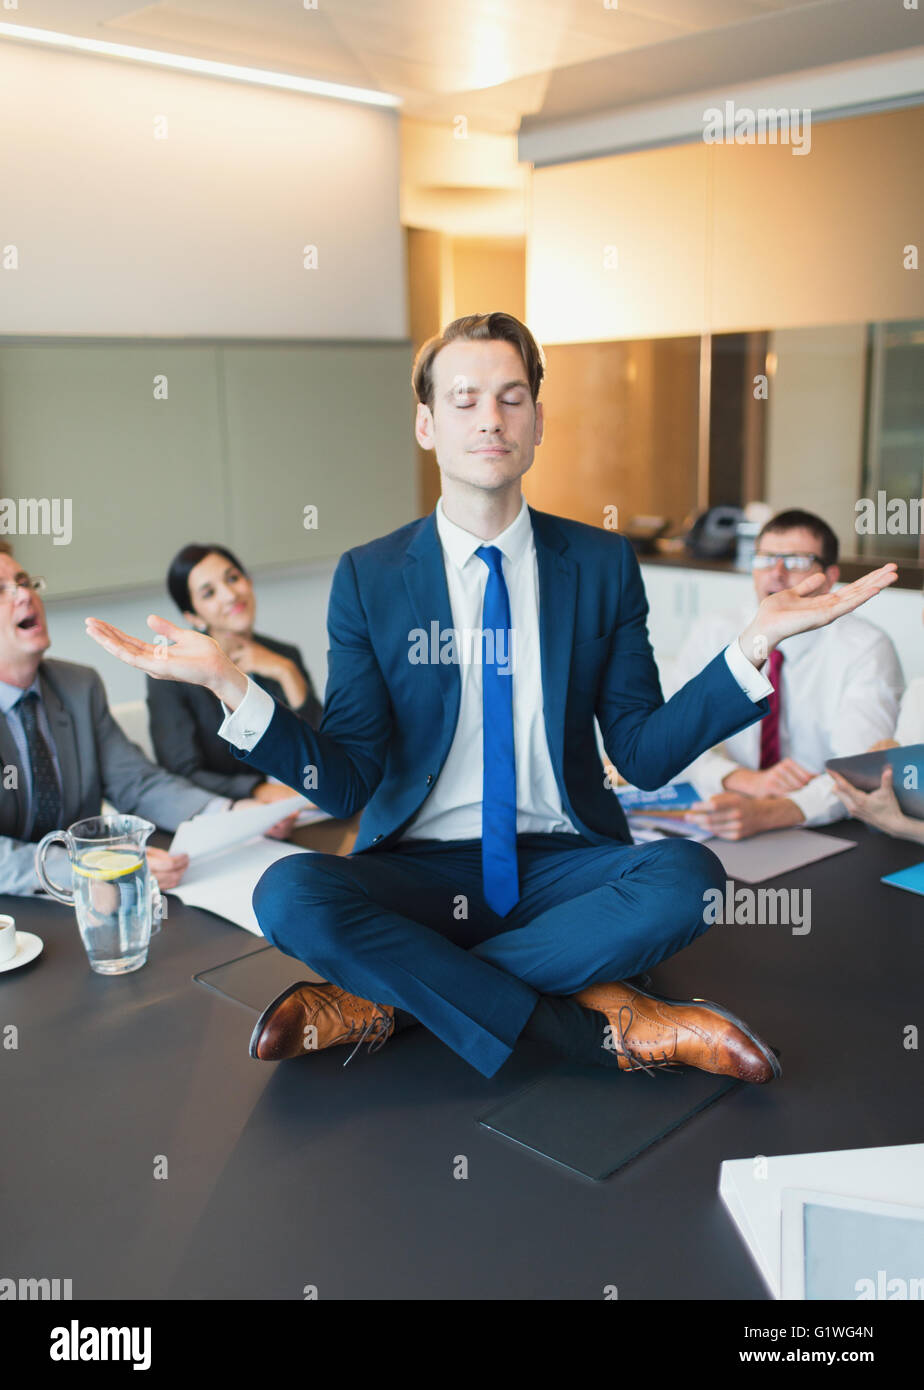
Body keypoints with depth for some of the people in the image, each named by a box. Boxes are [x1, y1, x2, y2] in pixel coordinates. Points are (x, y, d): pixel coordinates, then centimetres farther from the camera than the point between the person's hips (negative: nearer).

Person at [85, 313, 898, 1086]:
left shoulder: (602, 564, 3)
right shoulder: (368, 578, 0)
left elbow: (644, 754, 0)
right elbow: (346, 783, -6)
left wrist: (753, 645, -13)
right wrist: (230, 686, -20)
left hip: (560, 863, 2)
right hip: (418, 866, -1)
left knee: (687, 876, -29)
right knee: (289, 894, -30)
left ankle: (384, 1000, -18)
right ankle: (604, 1025, -24)